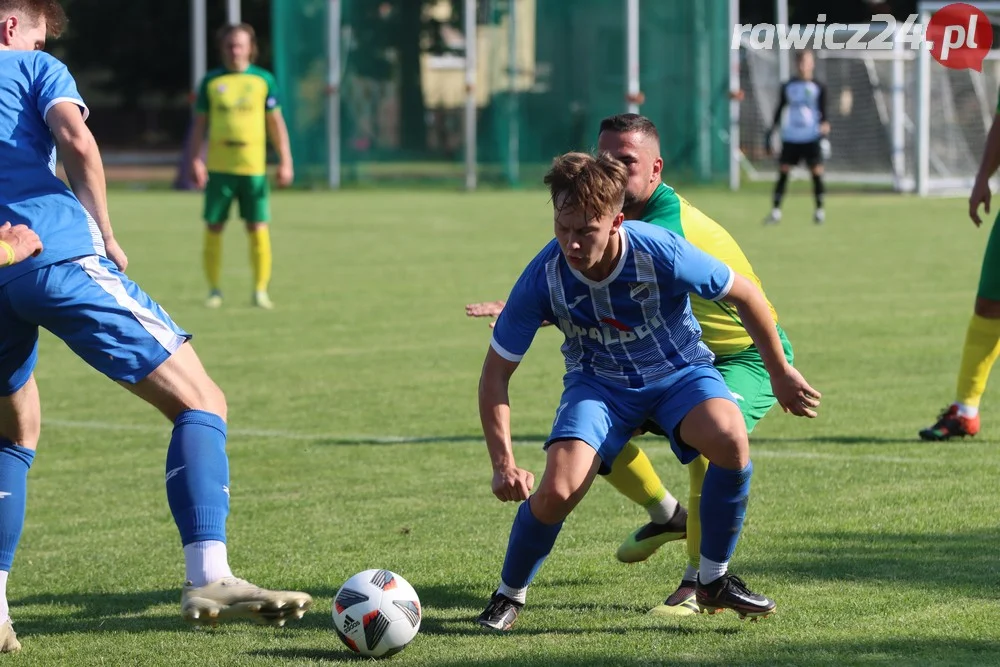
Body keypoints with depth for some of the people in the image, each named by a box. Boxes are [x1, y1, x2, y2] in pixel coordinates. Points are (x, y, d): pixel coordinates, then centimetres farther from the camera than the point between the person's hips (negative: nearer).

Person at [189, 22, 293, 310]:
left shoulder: (263, 80, 5)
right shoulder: (211, 81, 6)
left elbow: (276, 122, 8)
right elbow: (200, 123, 10)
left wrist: (285, 162, 3)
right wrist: (196, 160, -1)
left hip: (253, 166, -1)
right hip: (219, 166, 1)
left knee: (258, 229, -5)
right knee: (213, 227, 0)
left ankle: (260, 290, 5)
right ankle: (214, 289, 12)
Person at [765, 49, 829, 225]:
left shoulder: (818, 87, 1)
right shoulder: (788, 86, 8)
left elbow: (823, 111, 1)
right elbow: (780, 108, 14)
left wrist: (824, 125, -16)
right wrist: (772, 129, 9)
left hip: (812, 138, -2)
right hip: (790, 136, 2)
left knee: (816, 171, -4)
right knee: (783, 171, -1)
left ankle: (819, 210, 7)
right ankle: (776, 210, 2)